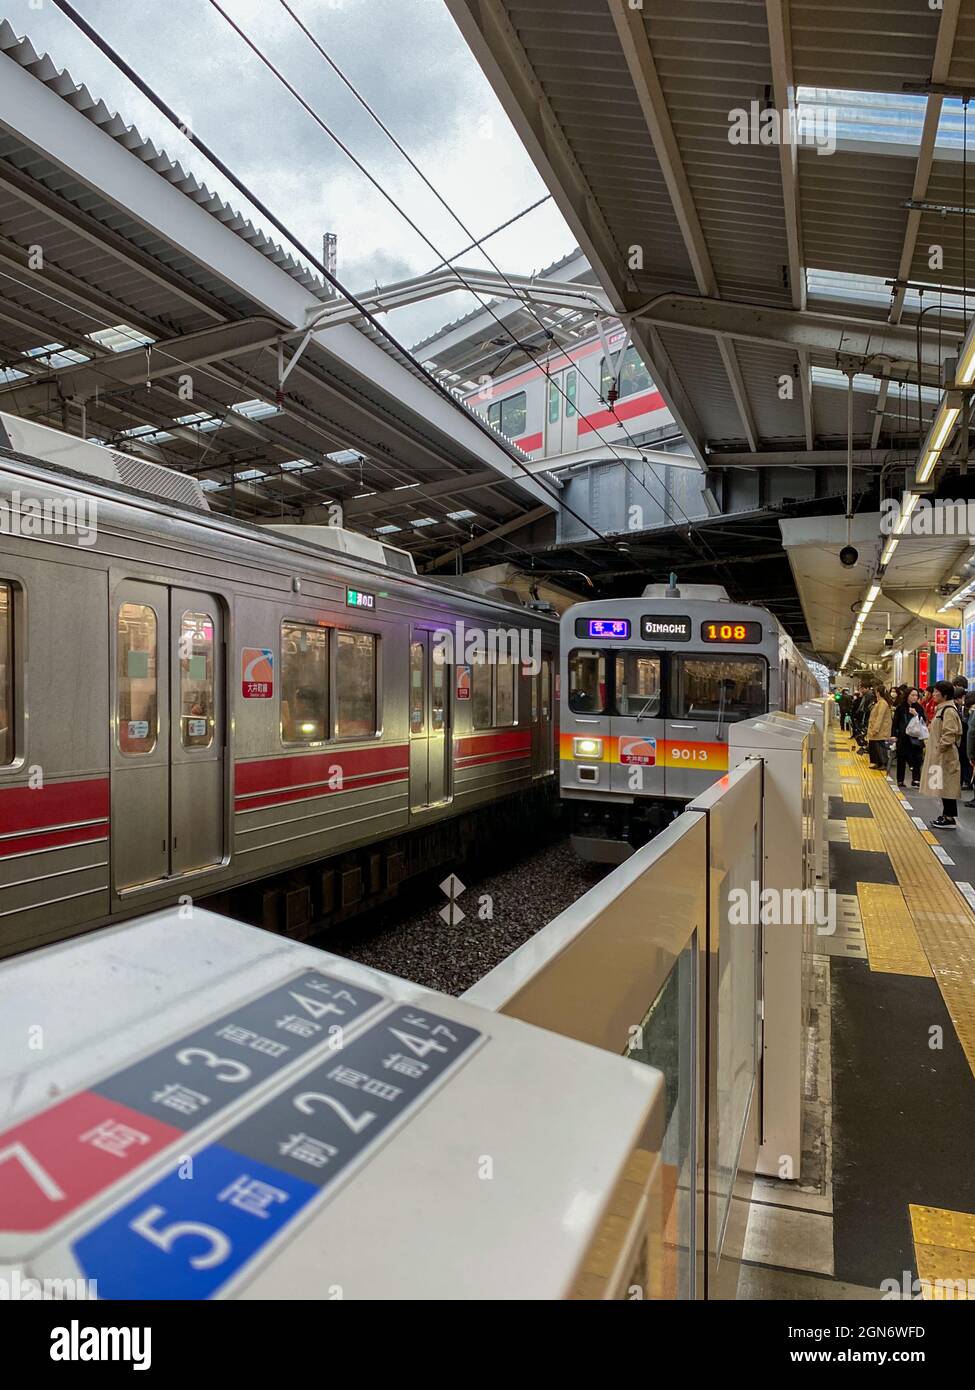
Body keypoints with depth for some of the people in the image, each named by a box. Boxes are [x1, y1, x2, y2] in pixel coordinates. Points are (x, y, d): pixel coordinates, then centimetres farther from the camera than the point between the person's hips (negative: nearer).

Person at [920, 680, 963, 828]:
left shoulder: (949, 711, -17)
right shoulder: (941, 709, 13)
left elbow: (949, 735, -22)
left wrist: (938, 748, -17)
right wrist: (929, 746, 14)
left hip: (946, 755, -10)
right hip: (939, 755, 10)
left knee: (947, 786, -4)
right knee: (943, 787, 14)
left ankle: (950, 819, 2)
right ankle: (946, 815, 22)